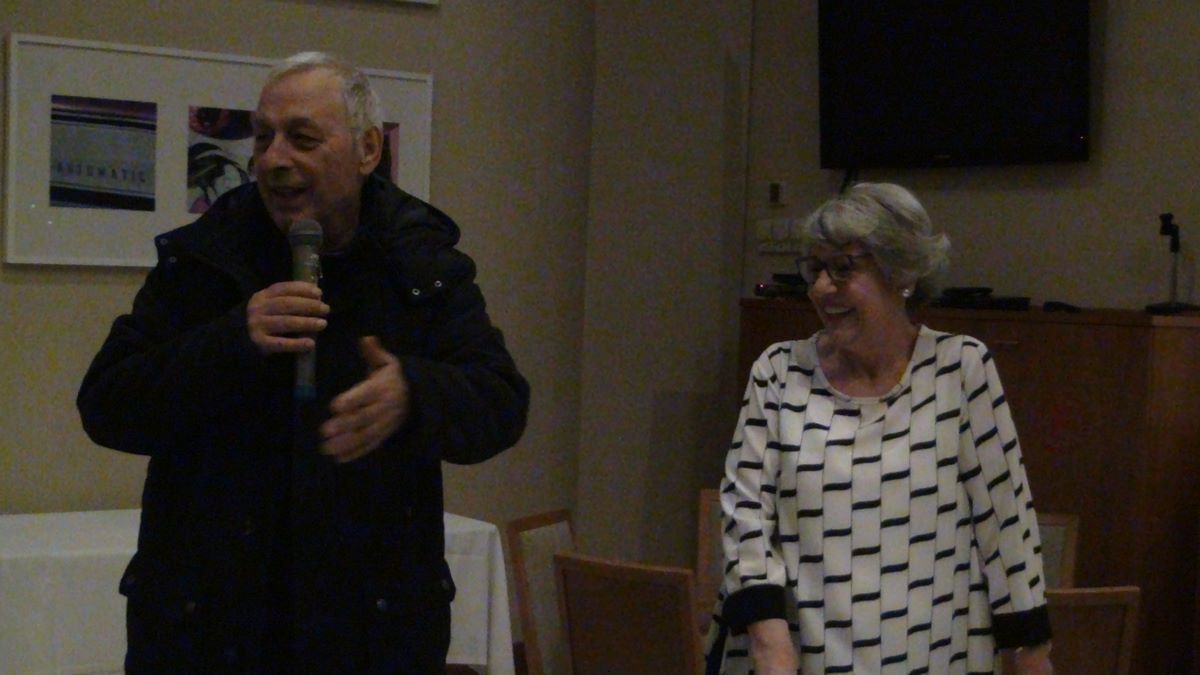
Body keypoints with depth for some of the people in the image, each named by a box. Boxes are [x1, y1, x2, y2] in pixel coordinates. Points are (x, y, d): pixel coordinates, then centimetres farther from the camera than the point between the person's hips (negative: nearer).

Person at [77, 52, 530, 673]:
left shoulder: (426, 265, 1)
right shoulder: (200, 257, -1)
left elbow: (502, 405, -5)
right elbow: (105, 408, -6)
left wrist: (414, 395, -28)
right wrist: (231, 343, -23)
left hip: (377, 616, 1)